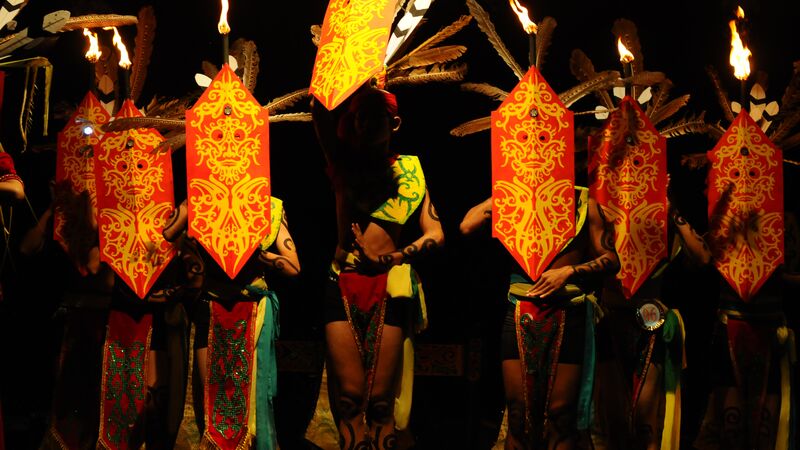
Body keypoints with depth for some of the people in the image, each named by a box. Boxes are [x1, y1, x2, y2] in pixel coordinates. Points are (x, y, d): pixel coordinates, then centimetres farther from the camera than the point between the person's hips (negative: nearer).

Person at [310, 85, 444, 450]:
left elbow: (435, 234, 0)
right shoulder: (343, 165, 12)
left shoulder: (409, 169, 9)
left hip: (390, 286, -1)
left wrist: (396, 257, -16)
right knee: (350, 395, -7)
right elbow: (320, 108, 0)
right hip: (342, 286, 1)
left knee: (381, 399, -4)